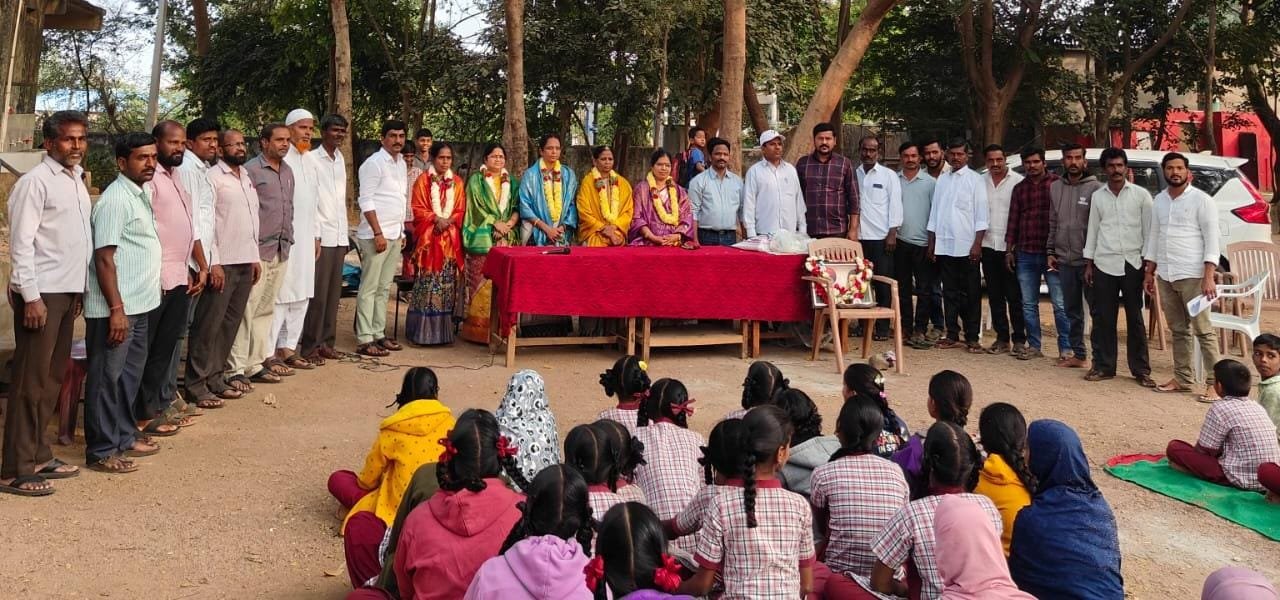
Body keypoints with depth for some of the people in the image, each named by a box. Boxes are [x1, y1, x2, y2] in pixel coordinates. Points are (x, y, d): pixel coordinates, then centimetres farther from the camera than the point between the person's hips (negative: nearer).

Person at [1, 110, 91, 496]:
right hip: (41, 294, -8)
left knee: (52, 378, 13)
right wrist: (31, 297, -18)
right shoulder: (35, 181, -12)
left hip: (67, 292, 8)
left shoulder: (76, 180, 13)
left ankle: (37, 456, 23)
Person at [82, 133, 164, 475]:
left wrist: (129, 305, 20)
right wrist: (116, 309, -23)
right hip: (115, 308, -9)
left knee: (129, 375, 17)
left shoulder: (140, 194, 12)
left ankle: (123, 436, 29)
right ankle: (101, 450, 7)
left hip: (139, 305, 9)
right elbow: (104, 258, -20)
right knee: (107, 378, -1)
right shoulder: (116, 199, -16)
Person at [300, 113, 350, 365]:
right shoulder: (312, 159, -6)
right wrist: (315, 235, -14)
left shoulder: (340, 160, 15)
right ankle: (309, 347, 3)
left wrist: (345, 234, 15)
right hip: (322, 236, -7)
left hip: (339, 236, 7)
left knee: (333, 292, 9)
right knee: (317, 294, -4)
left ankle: (327, 342, 16)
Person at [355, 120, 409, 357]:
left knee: (384, 288, 11)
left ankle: (378, 333, 18)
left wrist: (402, 230, 14)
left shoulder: (401, 164, 15)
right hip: (376, 235, -8)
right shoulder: (374, 164, -9)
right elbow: (366, 201, -14)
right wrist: (378, 233, -18)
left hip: (395, 234, 8)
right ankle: (364, 339, -2)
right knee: (369, 288, -5)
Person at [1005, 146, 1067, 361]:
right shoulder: (1019, 189, 13)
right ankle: (1034, 347, 18)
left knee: (1060, 304, -4)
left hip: (1052, 254, -5)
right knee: (1028, 304, 9)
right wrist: (1010, 249, 11)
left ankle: (1065, 348, 3)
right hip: (1025, 255, 5)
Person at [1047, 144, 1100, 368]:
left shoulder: (1095, 188, -6)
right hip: (1065, 260, 6)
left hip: (1089, 260, -5)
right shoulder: (1055, 188, 11)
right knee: (1072, 311, 12)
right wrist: (1050, 251, 11)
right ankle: (1077, 354, 20)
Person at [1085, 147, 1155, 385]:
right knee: (1102, 318, 4)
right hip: (1104, 264, 2)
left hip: (1132, 264, -2)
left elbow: (1148, 230, 2)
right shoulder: (1098, 196, 10)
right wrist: (1088, 264, 8)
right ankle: (1103, 366, 13)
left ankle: (1141, 370, 8)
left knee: (1135, 318, 2)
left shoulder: (1141, 195, 2)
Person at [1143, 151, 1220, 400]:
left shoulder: (1201, 200, -6)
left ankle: (1214, 383, -3)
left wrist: (1209, 277, -17)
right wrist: (1149, 272, 14)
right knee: (1178, 330, 12)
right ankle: (1183, 379, 20)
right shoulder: (1159, 200, 12)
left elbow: (1212, 239, -9)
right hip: (1165, 276, 6)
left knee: (1203, 330, -5)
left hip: (1192, 276, -6)